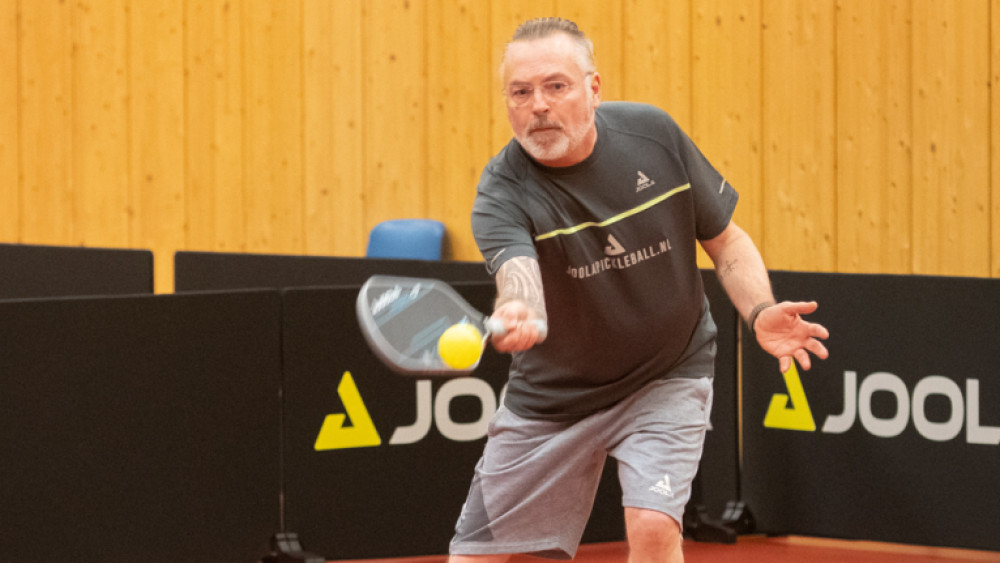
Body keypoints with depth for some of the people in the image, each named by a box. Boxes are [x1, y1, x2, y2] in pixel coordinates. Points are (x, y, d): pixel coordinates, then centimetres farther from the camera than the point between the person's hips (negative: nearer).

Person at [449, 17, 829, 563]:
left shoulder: (653, 134, -14)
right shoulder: (504, 192, -21)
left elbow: (725, 239, -1)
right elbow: (520, 281, -41)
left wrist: (760, 312, -20)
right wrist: (512, 318, -66)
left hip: (666, 377, 0)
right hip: (552, 392, 0)